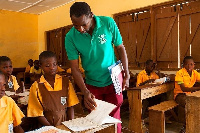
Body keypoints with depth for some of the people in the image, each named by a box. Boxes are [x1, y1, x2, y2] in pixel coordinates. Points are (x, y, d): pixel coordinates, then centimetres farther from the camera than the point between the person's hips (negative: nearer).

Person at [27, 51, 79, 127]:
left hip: (65, 124, 2)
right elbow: (38, 113, -2)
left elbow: (70, 106, 5)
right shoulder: (36, 87, -3)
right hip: (48, 127, -2)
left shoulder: (66, 82, 3)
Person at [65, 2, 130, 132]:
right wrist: (85, 92, -23)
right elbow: (75, 68, -12)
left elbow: (120, 48, -3)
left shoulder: (108, 23, -16)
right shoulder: (70, 37, -15)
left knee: (114, 118, 9)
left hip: (113, 81, 0)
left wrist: (126, 75, -7)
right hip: (92, 85, 1)